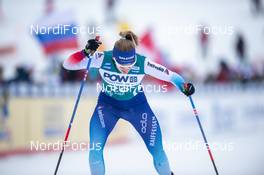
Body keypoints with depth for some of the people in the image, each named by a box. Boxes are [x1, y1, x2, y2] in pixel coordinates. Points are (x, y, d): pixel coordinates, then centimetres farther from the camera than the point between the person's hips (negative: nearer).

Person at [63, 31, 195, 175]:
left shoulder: (142, 63, -30)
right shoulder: (103, 59, -30)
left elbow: (170, 75, -21)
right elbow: (68, 65, -31)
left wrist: (184, 86, -41)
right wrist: (86, 52, -48)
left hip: (136, 105, 0)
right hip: (107, 104, 0)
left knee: (157, 150, -1)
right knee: (95, 148, -17)